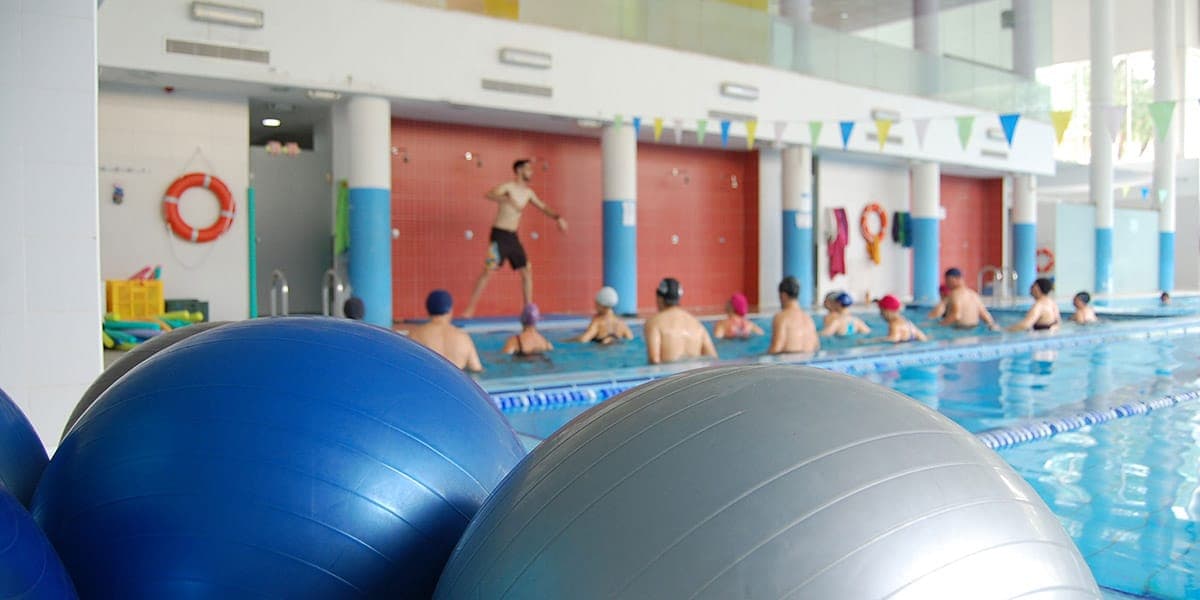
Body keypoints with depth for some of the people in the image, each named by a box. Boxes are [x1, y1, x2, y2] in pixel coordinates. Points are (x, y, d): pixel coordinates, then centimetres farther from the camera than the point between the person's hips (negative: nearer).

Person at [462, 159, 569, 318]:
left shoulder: (528, 192, 11)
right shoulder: (508, 186, -10)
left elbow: (542, 207, 25)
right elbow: (489, 194, -29)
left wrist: (557, 217, 11)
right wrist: (509, 200, -42)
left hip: (513, 237, 7)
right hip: (499, 235, -7)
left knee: (527, 273, 6)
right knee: (488, 271, -12)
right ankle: (470, 309, -7)